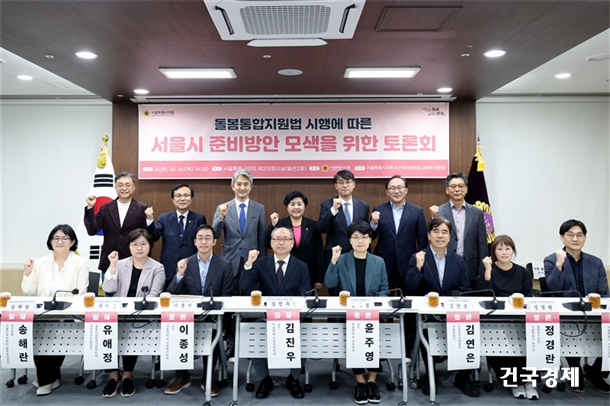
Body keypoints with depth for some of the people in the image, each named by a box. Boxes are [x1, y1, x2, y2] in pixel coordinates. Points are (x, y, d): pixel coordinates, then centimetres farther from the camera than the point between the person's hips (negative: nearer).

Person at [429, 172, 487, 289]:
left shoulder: (477, 213, 6)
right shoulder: (439, 212, 0)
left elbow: (482, 246, 7)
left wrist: (482, 273, 3)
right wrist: (434, 218, -17)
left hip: (471, 270, 2)